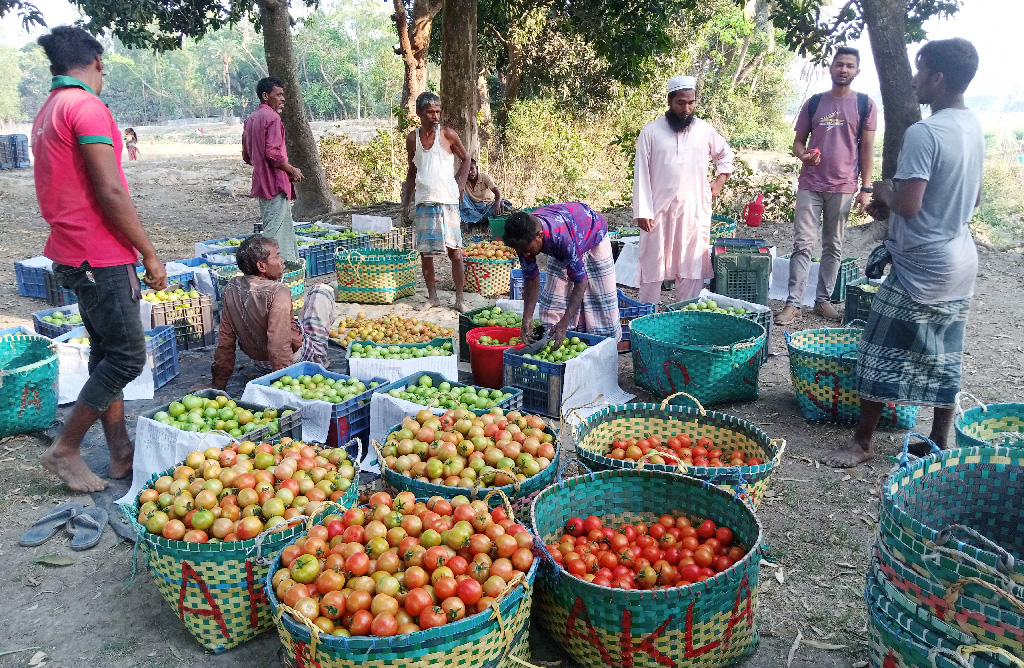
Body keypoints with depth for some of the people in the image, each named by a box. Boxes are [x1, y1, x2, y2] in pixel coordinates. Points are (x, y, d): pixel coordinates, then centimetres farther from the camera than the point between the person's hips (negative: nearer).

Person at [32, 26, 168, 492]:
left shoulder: (46, 113, 17)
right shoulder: (87, 106, -14)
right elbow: (111, 194, -20)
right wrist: (150, 256, -13)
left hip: (75, 256, 10)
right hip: (101, 258, -10)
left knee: (106, 355, 13)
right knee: (127, 357, -3)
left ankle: (120, 453, 20)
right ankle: (65, 449, 7)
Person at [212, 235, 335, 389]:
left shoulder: (231, 288, -10)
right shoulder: (278, 292, -30)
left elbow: (225, 338, -4)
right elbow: (279, 346, -35)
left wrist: (219, 383, 5)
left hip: (260, 363, 6)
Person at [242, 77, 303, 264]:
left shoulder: (251, 119, 16)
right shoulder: (272, 117, -13)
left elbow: (246, 156, 19)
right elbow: (273, 152, -22)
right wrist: (292, 170, -10)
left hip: (261, 182, 10)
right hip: (275, 182, -10)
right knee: (275, 230, -8)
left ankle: (292, 262, 24)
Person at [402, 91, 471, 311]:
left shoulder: (448, 135, -2)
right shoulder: (412, 138, 7)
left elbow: (466, 159, 10)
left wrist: (460, 185, -1)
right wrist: (407, 200, 16)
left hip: (447, 200, -3)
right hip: (424, 202, 3)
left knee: (455, 251, -4)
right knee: (425, 252, 6)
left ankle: (459, 299, 2)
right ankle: (432, 296, 18)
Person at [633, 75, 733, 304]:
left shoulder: (705, 130, 6)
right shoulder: (651, 131, -3)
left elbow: (725, 155, 25)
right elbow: (641, 174, -4)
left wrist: (720, 180, 12)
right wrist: (642, 211, -10)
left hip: (694, 210, 2)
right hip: (659, 210, -2)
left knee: (692, 266, 4)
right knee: (653, 263, 2)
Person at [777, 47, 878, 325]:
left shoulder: (865, 104, 5)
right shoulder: (814, 103, 8)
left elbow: (867, 148, 4)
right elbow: (798, 140, 12)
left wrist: (865, 188, -2)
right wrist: (803, 154, -12)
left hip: (843, 187, 0)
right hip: (810, 184, 0)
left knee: (833, 247, 7)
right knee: (803, 244, -5)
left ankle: (823, 300, 16)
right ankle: (793, 303, -4)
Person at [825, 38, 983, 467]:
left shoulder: (923, 133, -20)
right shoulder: (974, 128, 8)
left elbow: (907, 205, -26)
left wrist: (882, 191, -4)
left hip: (921, 267, -8)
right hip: (961, 260, 8)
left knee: (882, 352, 2)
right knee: (945, 356, 14)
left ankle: (862, 441, 10)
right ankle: (941, 443, 24)